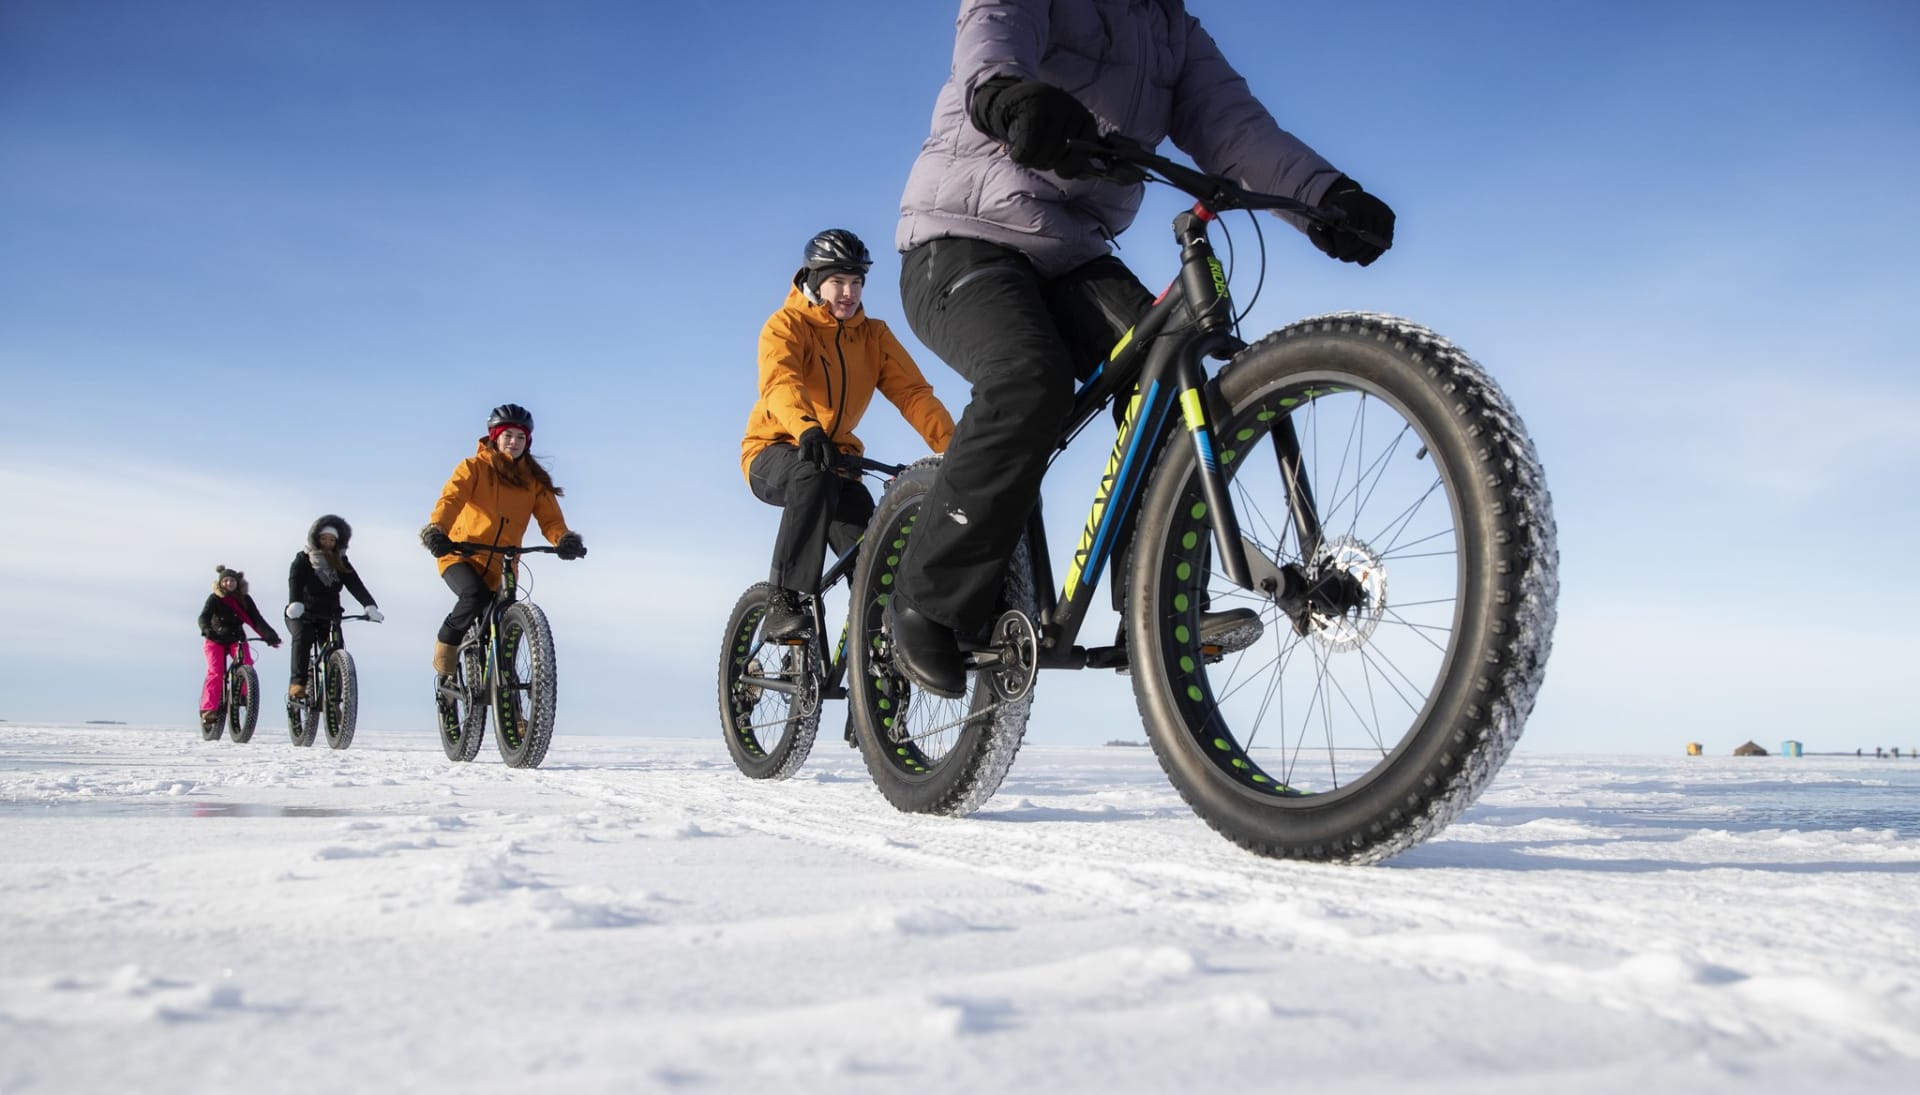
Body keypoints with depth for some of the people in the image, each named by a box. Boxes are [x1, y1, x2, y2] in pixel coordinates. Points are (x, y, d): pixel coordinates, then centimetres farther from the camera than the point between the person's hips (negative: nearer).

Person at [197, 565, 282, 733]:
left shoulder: (245, 599, -5)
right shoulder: (214, 598, -11)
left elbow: (257, 620, -14)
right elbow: (204, 617, -25)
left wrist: (270, 636, -30)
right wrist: (207, 630, -47)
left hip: (237, 639, 2)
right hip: (215, 640, -2)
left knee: (247, 665, -23)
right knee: (215, 672, -18)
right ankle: (208, 710, -21)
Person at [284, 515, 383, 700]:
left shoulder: (341, 563, 3)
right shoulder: (303, 560, -4)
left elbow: (356, 585, -11)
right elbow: (295, 582, -23)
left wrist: (370, 607, -30)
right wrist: (295, 604, -45)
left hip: (329, 616, 3)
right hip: (302, 615, -2)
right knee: (302, 637, -33)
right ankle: (297, 684, -34)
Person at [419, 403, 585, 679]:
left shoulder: (535, 480, 6)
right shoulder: (474, 467, -1)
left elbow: (550, 518, -6)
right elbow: (451, 499, -17)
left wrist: (565, 539, -30)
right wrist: (436, 530, -38)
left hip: (501, 567, 3)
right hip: (461, 556, -3)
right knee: (475, 595, -32)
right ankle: (445, 646, -7)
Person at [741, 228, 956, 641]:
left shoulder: (873, 335, 3)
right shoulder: (787, 325, -10)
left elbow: (912, 392, -11)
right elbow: (780, 382, -31)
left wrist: (952, 445, -28)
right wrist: (806, 429, -52)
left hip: (835, 458, 4)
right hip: (774, 453, -4)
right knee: (815, 476, -38)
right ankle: (782, 602, -32)